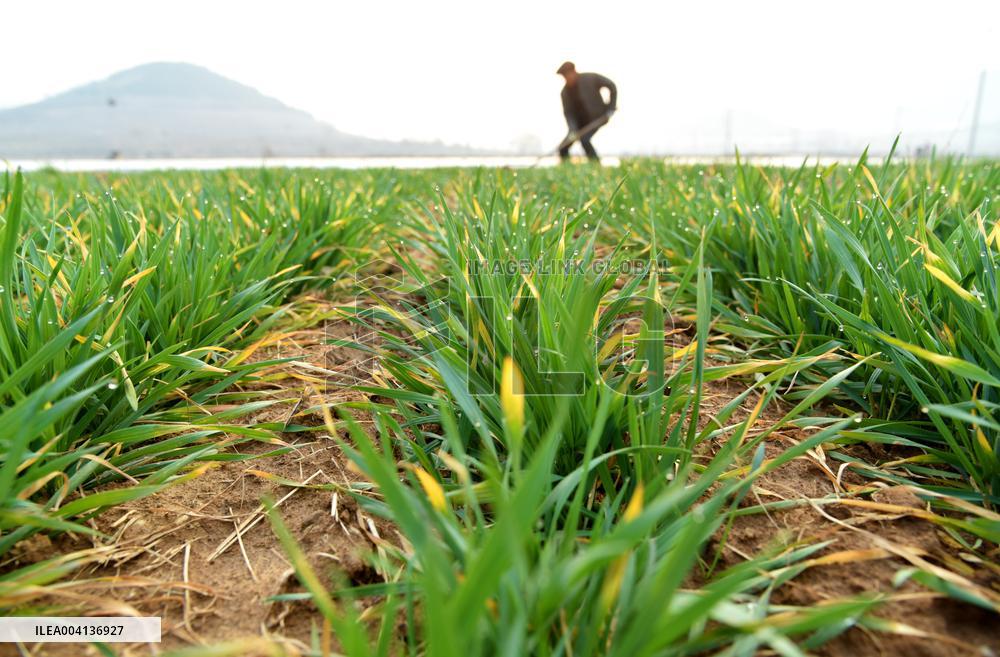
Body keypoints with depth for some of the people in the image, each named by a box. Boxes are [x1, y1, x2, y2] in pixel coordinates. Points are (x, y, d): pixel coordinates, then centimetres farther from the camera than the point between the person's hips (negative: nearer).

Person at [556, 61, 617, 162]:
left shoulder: (591, 78, -16)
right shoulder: (565, 92, -7)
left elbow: (612, 86, -6)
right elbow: (568, 113, -11)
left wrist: (611, 107, -9)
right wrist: (572, 130, -27)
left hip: (597, 117, -5)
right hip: (580, 121, 5)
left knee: (583, 139, -31)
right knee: (563, 148, -6)